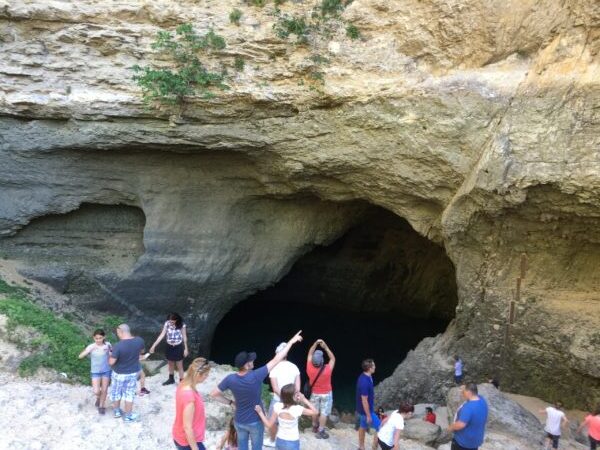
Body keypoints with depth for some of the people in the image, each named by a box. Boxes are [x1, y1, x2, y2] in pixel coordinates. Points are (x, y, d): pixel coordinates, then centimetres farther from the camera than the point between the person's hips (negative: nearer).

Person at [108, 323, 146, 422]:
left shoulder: (118, 346, -30)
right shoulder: (139, 340, -15)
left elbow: (111, 362, -23)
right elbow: (142, 351, 6)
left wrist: (111, 355, -3)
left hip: (119, 374, -3)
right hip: (133, 372, 3)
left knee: (116, 393, 22)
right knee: (129, 394, 18)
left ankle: (117, 411, 40)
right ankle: (128, 416, 28)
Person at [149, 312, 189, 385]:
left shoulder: (181, 325, -19)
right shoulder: (167, 324, -12)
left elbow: (184, 337, -9)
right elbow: (162, 335, -10)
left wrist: (186, 349, -7)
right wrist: (154, 345, -14)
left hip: (178, 347, -4)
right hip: (169, 347, 4)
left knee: (179, 366, 6)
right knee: (171, 364, 22)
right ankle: (171, 379, 43)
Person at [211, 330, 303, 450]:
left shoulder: (230, 379, -19)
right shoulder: (256, 376, -30)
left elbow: (214, 394, -9)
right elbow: (276, 360, -25)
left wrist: (230, 402, 2)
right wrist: (291, 341, -19)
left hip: (239, 421, 3)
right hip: (255, 421, -3)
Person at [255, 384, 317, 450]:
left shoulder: (277, 406, -16)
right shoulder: (297, 409, -24)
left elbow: (269, 425, -9)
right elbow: (315, 412, -11)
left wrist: (260, 412, -1)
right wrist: (304, 400, -12)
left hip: (280, 441, 4)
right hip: (293, 443, -4)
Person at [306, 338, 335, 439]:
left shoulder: (310, 369, -26)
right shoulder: (327, 369, -31)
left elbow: (310, 354, -12)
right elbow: (333, 358, -13)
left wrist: (316, 343, -20)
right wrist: (325, 347, -18)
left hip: (314, 393, 3)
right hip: (326, 394, -3)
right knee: (324, 413, 9)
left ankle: (315, 427, 41)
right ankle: (320, 432, 15)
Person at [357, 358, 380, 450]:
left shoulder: (364, 376, -3)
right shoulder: (365, 382, -33)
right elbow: (364, 401, -27)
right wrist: (369, 416, -20)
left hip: (362, 409, 9)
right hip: (366, 410, -9)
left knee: (363, 426, 23)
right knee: (380, 429, 3)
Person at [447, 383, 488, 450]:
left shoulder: (469, 407, -35)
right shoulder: (481, 400, -7)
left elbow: (460, 425, -36)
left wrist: (451, 427, -17)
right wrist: (465, 389, 1)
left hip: (464, 440, -8)